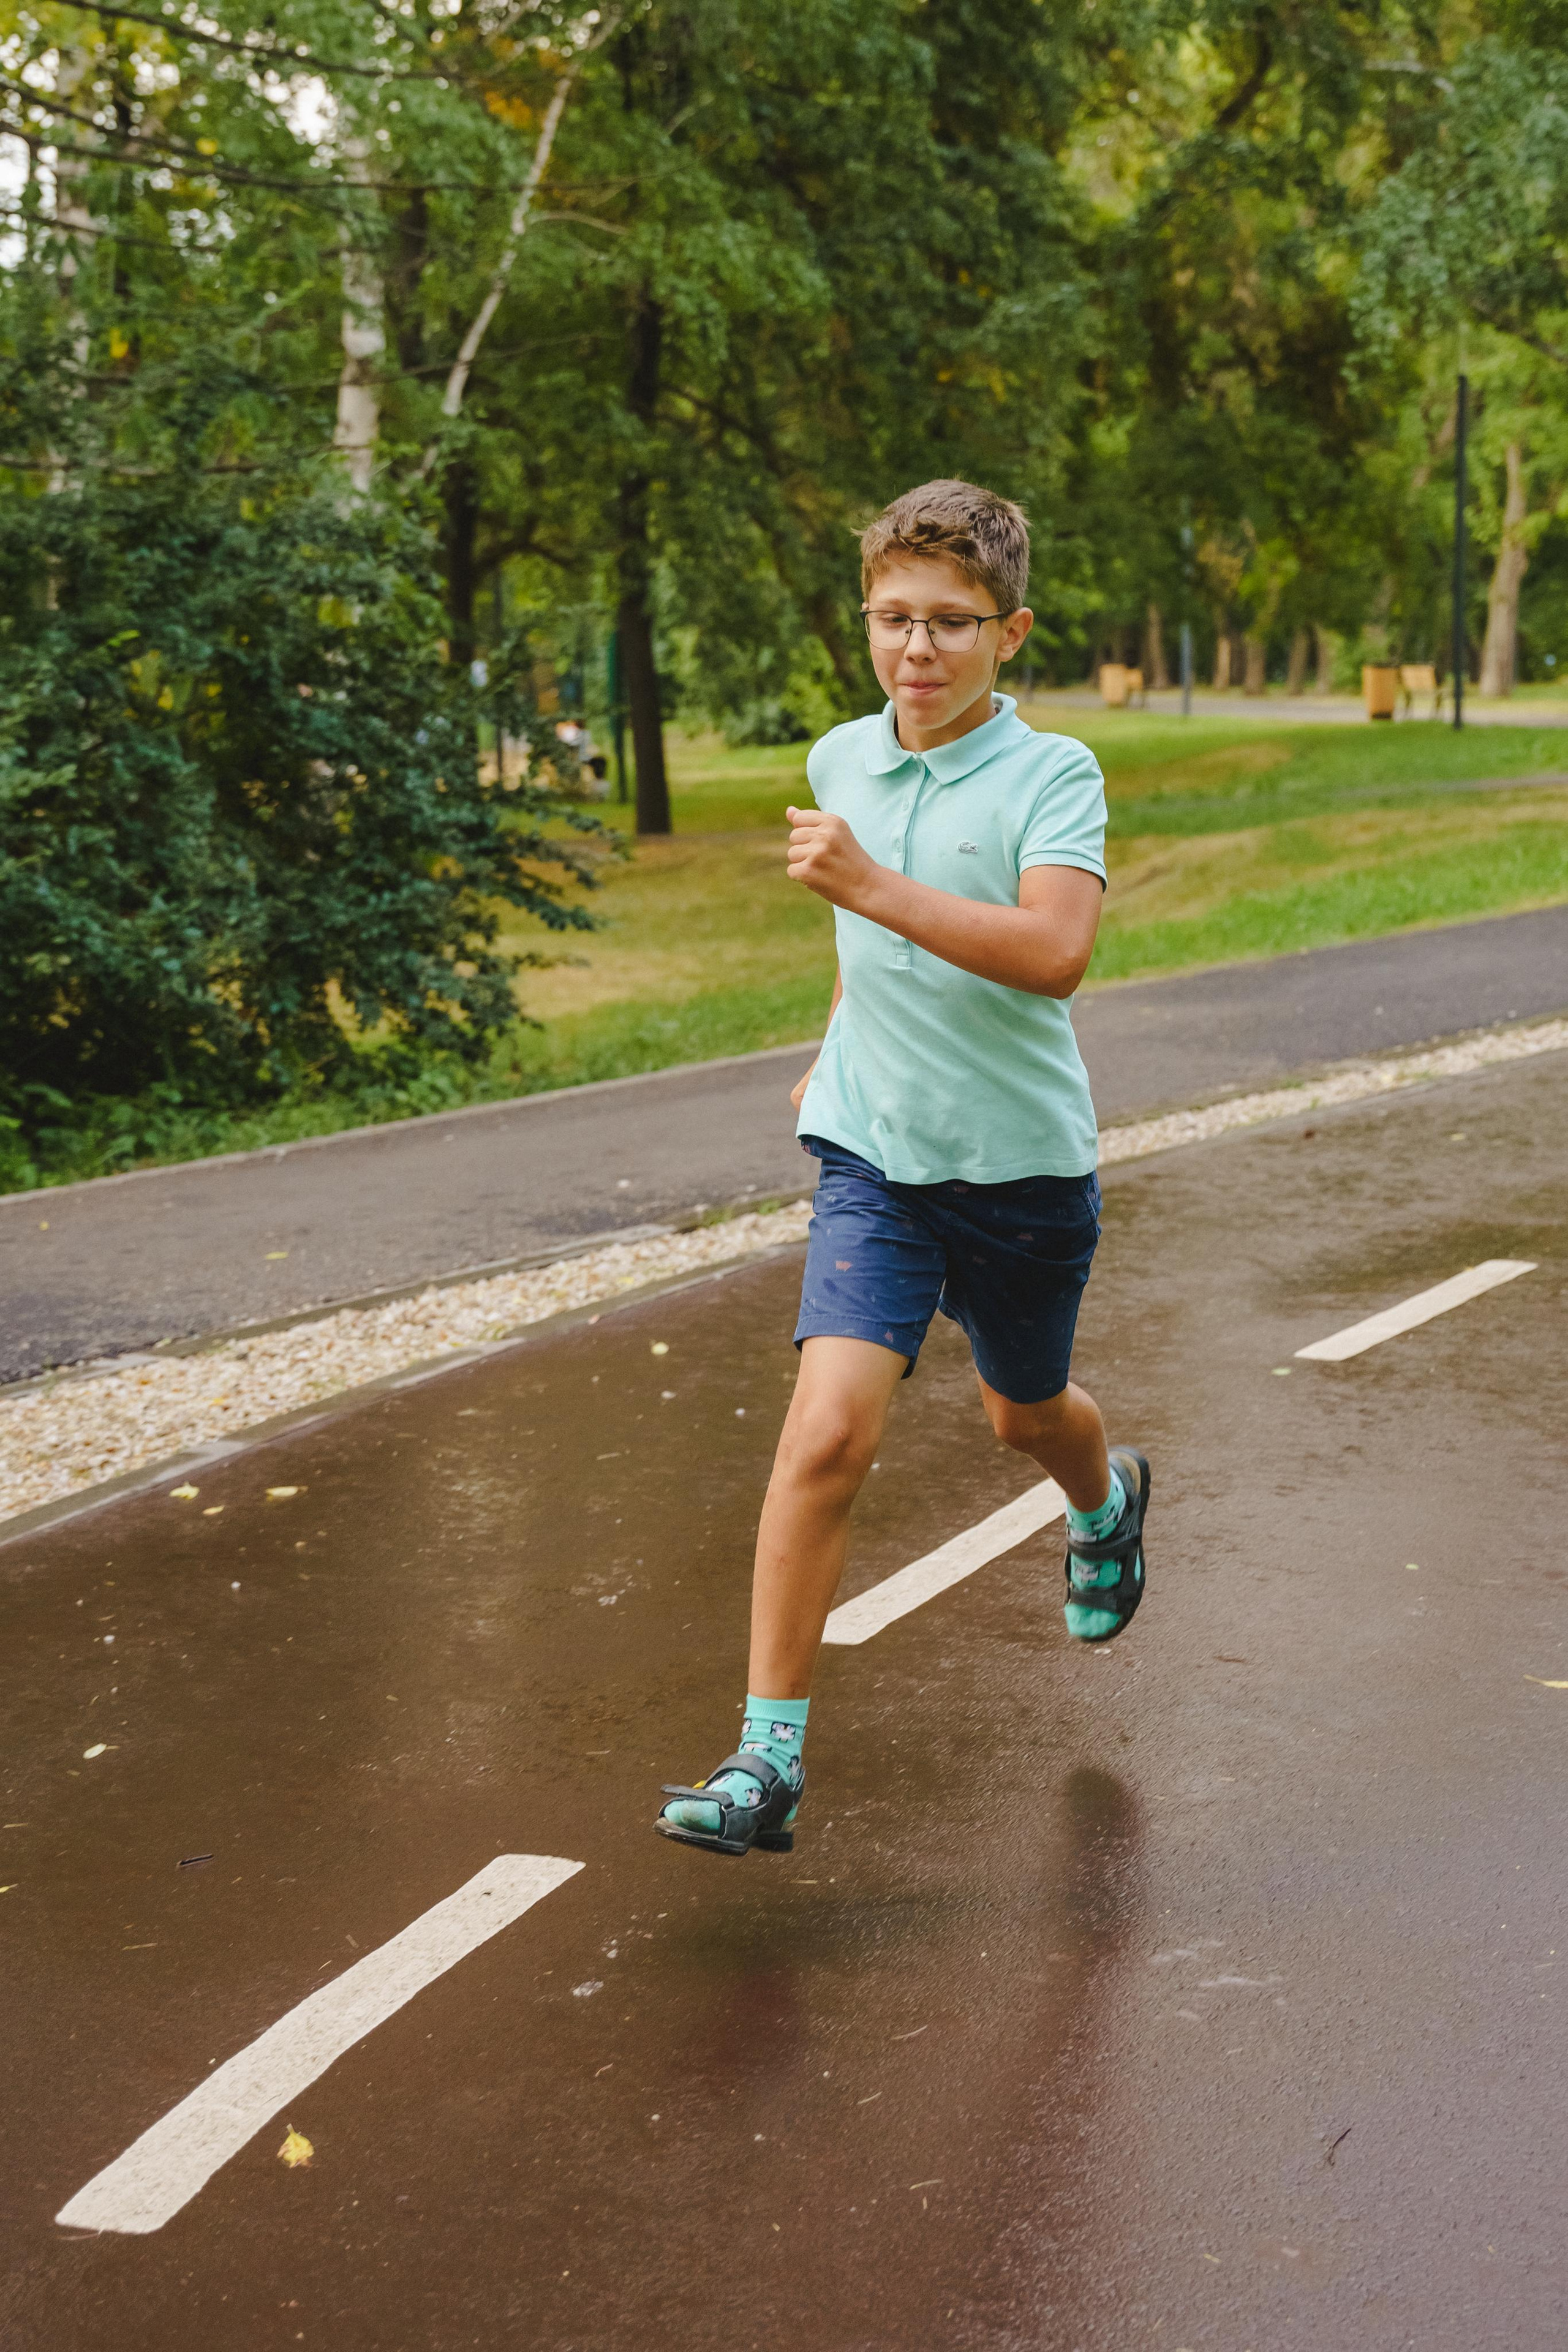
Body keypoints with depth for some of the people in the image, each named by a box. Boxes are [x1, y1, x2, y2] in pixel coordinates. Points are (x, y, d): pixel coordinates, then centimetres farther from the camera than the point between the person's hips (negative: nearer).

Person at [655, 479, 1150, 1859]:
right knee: (828, 1433, -16)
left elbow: (1056, 953, -31)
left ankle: (1107, 1502, 61)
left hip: (1026, 1167, -2)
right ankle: (771, 1757, -11)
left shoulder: (1054, 775, -13)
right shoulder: (842, 762, 3)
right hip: (876, 1158, 2)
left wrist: (877, 889, -36)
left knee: (1025, 1415, 22)